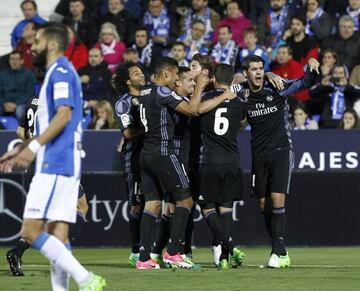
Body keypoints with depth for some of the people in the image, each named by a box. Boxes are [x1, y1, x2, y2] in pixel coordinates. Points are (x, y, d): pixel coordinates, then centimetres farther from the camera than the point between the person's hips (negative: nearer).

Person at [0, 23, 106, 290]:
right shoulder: (58, 73, 23)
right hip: (65, 165, 10)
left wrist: (33, 147, -25)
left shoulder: (61, 72, -8)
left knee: (31, 231, -14)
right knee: (57, 235, 4)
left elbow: (64, 115, -20)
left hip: (55, 165, -10)